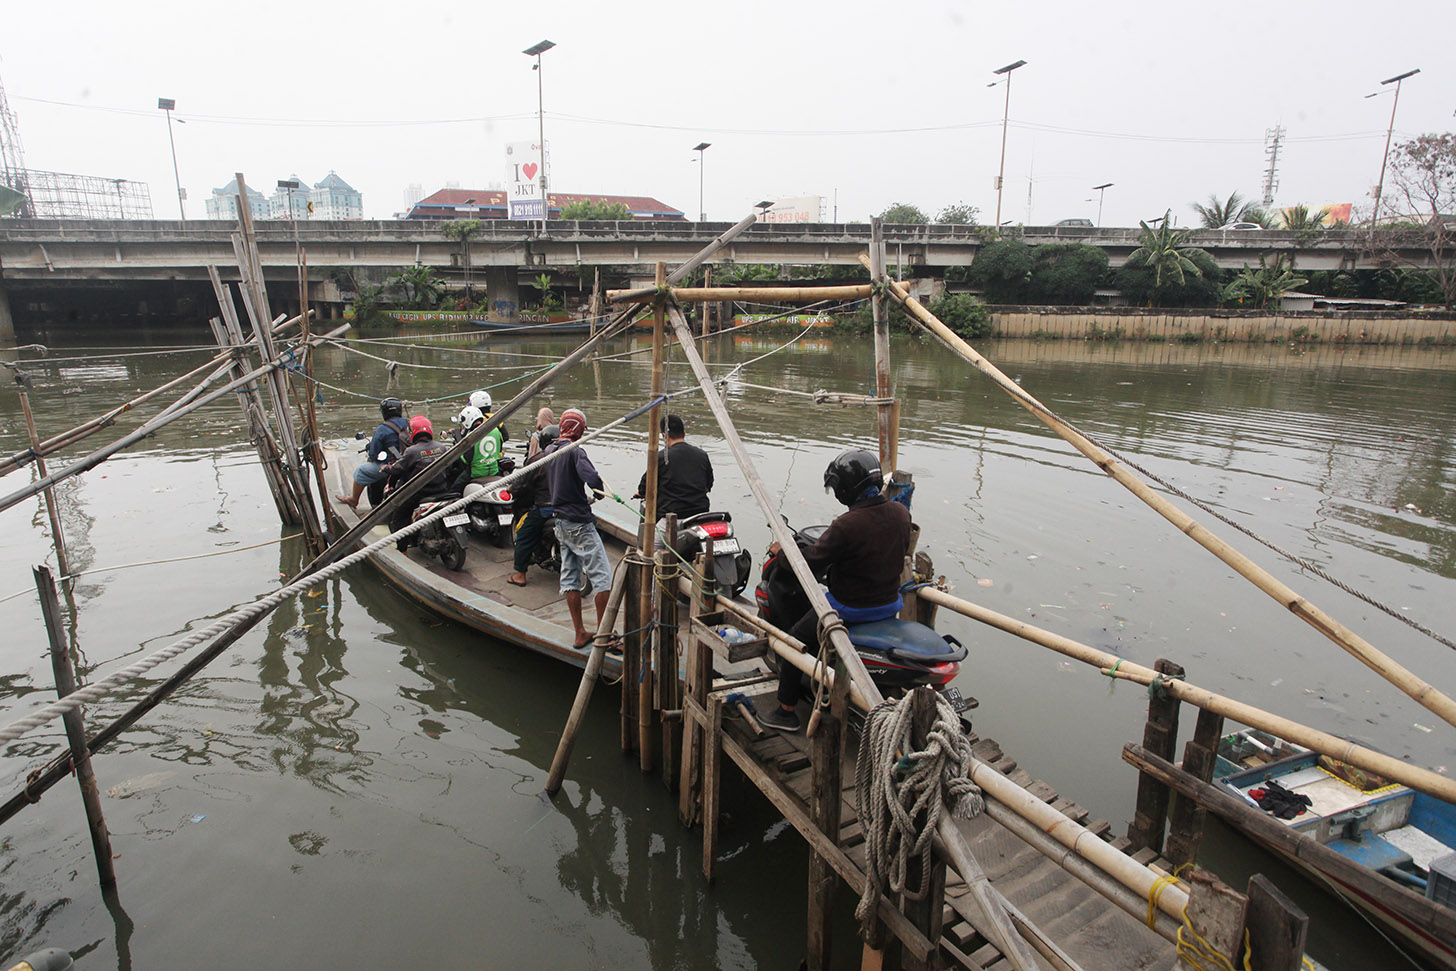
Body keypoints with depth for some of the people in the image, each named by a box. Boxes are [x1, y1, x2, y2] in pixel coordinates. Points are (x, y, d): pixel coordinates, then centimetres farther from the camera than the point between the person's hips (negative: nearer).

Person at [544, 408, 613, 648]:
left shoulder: (549, 451, 10)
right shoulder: (575, 451, -16)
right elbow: (592, 478, -30)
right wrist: (599, 493, -10)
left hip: (561, 521, 9)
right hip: (580, 522, -9)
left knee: (570, 577, 10)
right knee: (602, 576, -2)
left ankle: (580, 633, 16)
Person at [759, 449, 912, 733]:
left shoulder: (846, 525, -27)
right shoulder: (900, 513, -6)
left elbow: (810, 564, -19)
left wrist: (781, 550, -1)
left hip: (850, 609, -7)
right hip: (890, 603, 7)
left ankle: (786, 711, 19)